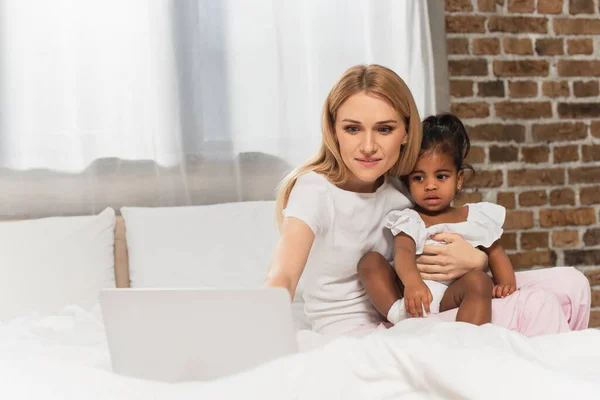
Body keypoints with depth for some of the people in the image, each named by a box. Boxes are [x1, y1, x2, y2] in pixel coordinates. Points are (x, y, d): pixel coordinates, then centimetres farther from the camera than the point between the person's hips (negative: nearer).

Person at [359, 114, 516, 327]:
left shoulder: (476, 216, 18)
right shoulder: (408, 220, 8)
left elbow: (495, 253, 22)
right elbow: (403, 251, -12)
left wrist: (506, 282, -1)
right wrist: (412, 281, -35)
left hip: (452, 296, 0)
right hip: (414, 293, 1)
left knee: (479, 280, -30)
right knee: (370, 259, -16)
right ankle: (400, 315, -40)